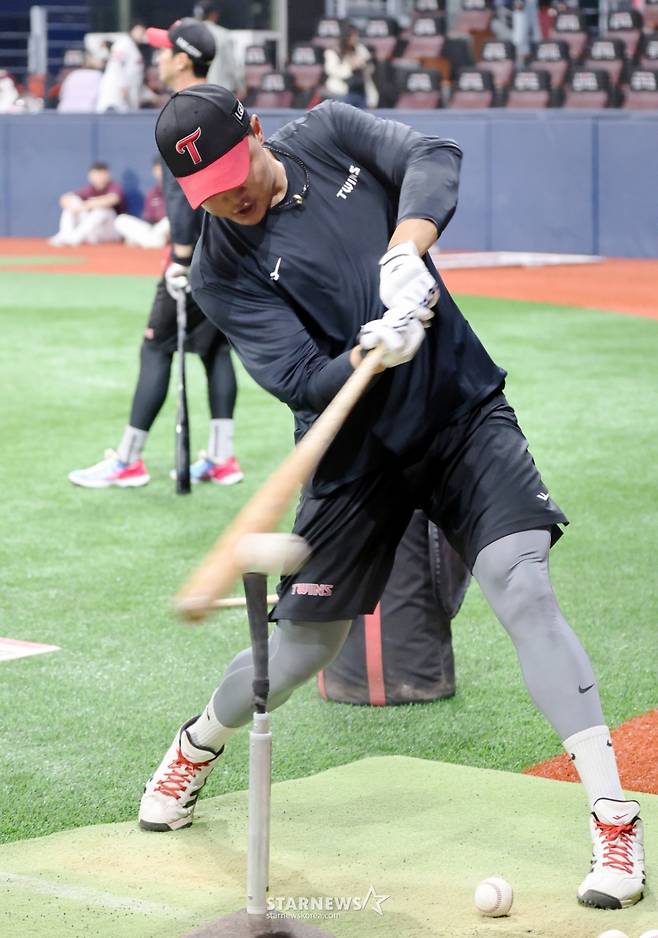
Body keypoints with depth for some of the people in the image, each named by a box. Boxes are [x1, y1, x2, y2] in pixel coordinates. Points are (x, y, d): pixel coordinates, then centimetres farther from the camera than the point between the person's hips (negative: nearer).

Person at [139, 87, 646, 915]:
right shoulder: (221, 273, -9)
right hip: (358, 450, 0)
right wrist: (371, 354, -38)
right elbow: (301, 381, -18)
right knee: (305, 644, 7)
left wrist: (406, 250, -31)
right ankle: (197, 748, 40)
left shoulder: (327, 134, 0)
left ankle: (614, 821, -18)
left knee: (522, 589, -17)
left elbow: (433, 159, -14)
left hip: (464, 409, 1)